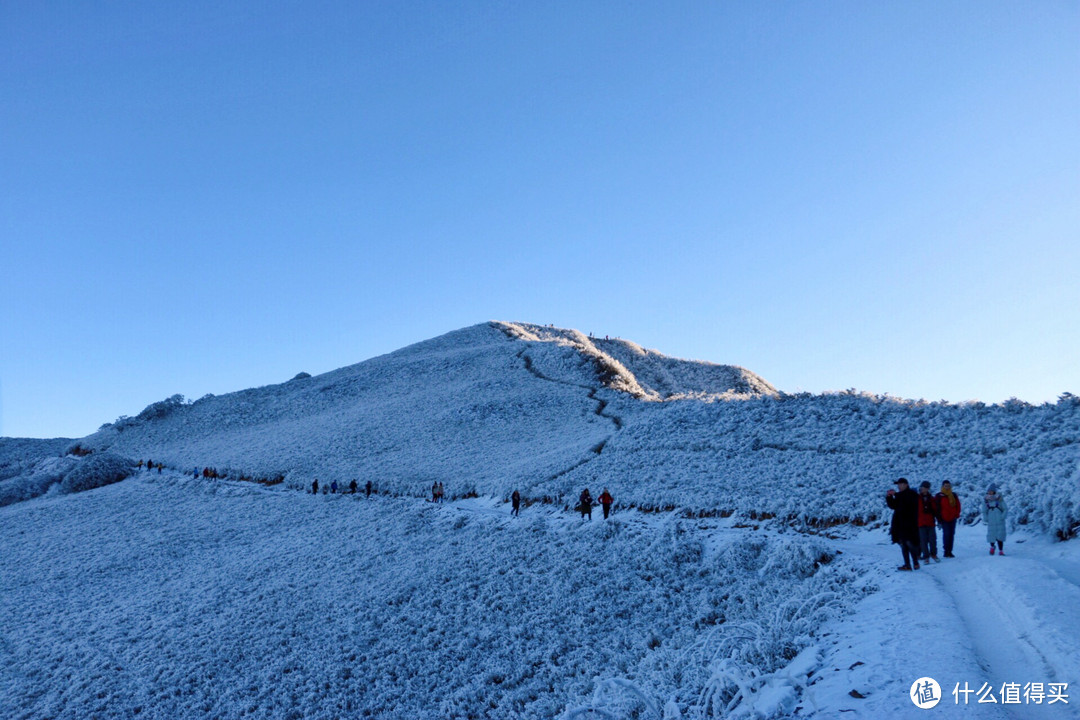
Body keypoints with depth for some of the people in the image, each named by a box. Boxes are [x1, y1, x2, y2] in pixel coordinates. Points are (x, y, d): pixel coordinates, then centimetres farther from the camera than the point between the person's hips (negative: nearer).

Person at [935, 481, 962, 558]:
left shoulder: (954, 495, 11)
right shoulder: (939, 496, -2)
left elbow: (958, 505, 16)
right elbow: (938, 508, -3)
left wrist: (957, 514, 1)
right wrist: (939, 520, -6)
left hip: (953, 518, 4)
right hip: (944, 519, -4)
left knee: (952, 534, 5)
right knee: (946, 534, -8)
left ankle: (949, 551, 10)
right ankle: (946, 551, -2)